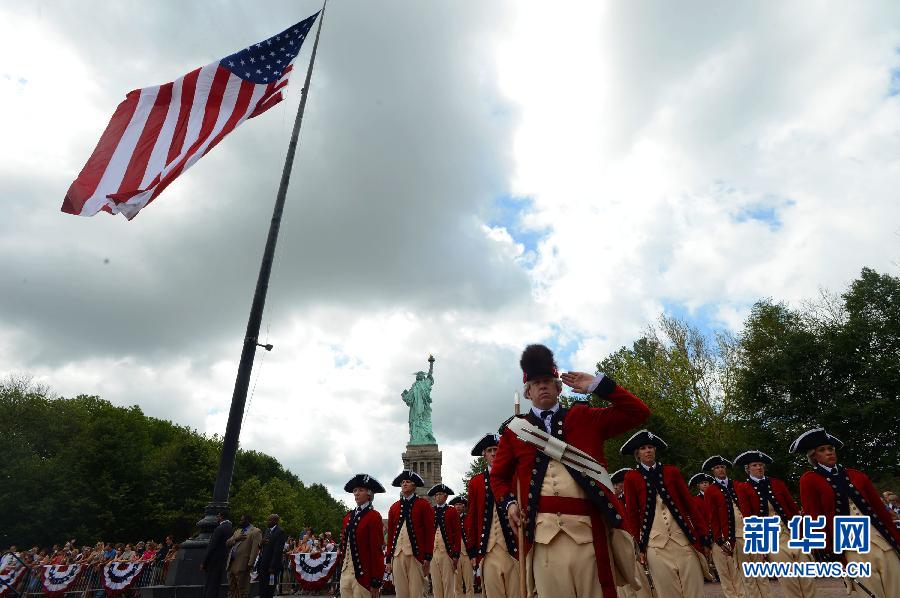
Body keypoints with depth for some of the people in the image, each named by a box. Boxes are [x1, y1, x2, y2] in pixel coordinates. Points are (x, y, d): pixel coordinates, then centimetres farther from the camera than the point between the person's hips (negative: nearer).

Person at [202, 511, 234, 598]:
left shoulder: (220, 529, -17)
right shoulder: (229, 527, 9)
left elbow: (211, 547, -16)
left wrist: (203, 563, -10)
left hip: (214, 562, -8)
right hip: (222, 562, 8)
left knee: (210, 588, -2)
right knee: (216, 586, 13)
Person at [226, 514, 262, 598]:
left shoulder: (255, 531, -5)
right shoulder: (237, 531, 22)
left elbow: (255, 549, -14)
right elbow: (227, 543, 14)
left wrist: (250, 563, -23)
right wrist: (235, 539, -6)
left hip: (242, 565, -8)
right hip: (231, 564, 8)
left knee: (242, 591, -1)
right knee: (231, 589, 14)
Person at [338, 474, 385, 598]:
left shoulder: (374, 516, -11)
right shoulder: (348, 516, 9)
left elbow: (376, 550, -13)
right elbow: (344, 544, 14)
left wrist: (376, 582, -13)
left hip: (363, 575, -6)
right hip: (345, 573, 6)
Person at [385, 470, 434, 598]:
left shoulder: (423, 505, 3)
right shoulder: (394, 508, 13)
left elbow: (430, 532, -1)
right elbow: (390, 534, 13)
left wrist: (428, 557, -6)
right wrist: (388, 559, 9)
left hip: (417, 554, -3)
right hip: (397, 554, 3)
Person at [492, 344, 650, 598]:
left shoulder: (584, 417, 11)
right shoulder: (514, 428, 11)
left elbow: (638, 413, 9)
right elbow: (499, 475, 20)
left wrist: (597, 385, 1)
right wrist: (509, 503, 1)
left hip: (589, 529, 0)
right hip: (544, 532, 0)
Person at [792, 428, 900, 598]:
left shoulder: (857, 475, 12)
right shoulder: (809, 480, -2)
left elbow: (880, 508, 13)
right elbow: (813, 516, -4)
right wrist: (829, 549, -8)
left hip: (884, 543, 4)